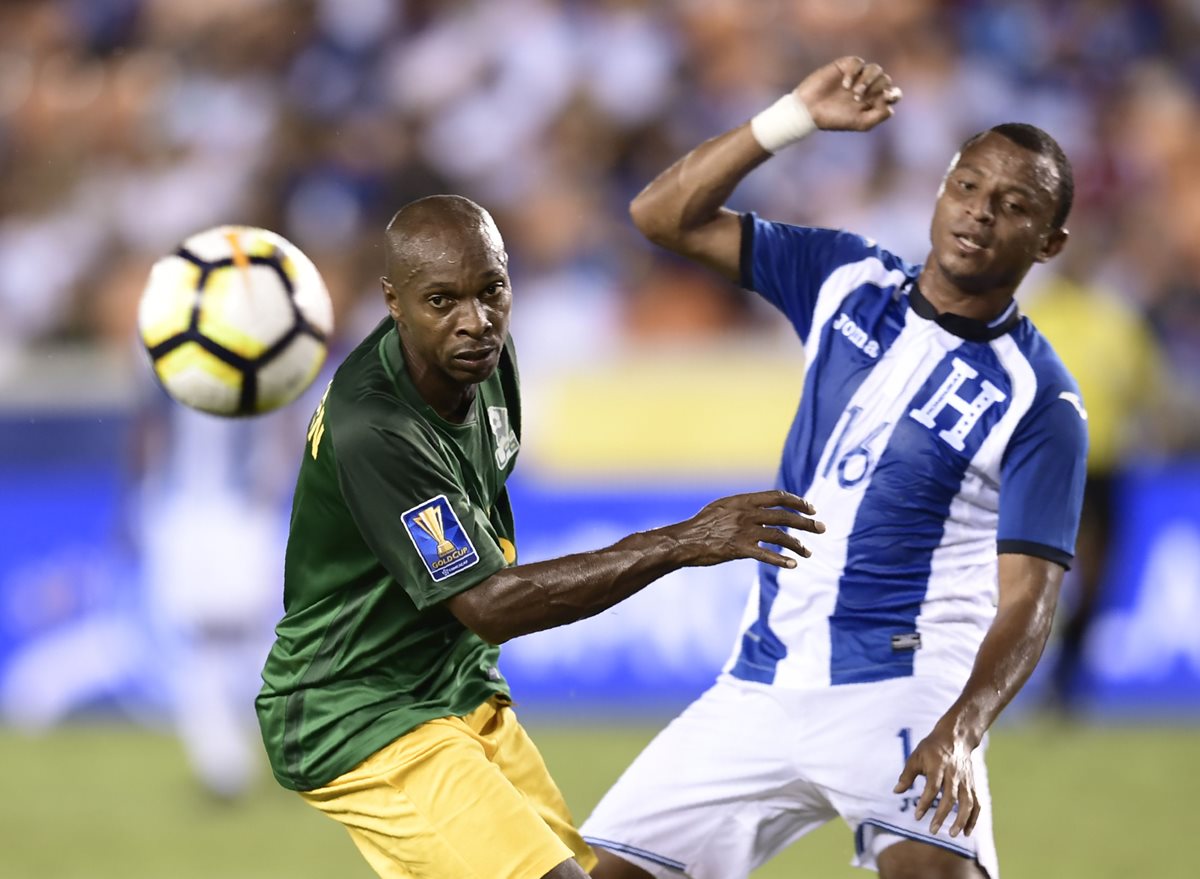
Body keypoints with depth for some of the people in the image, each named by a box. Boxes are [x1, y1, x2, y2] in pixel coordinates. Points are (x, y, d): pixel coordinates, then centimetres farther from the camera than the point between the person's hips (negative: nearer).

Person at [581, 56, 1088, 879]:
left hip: (901, 689, -6)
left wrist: (961, 730, -31)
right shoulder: (851, 280, 7)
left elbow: (1026, 601, -13)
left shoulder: (1039, 401, -8)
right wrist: (796, 117, -7)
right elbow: (666, 216, 5)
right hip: (762, 683, 6)